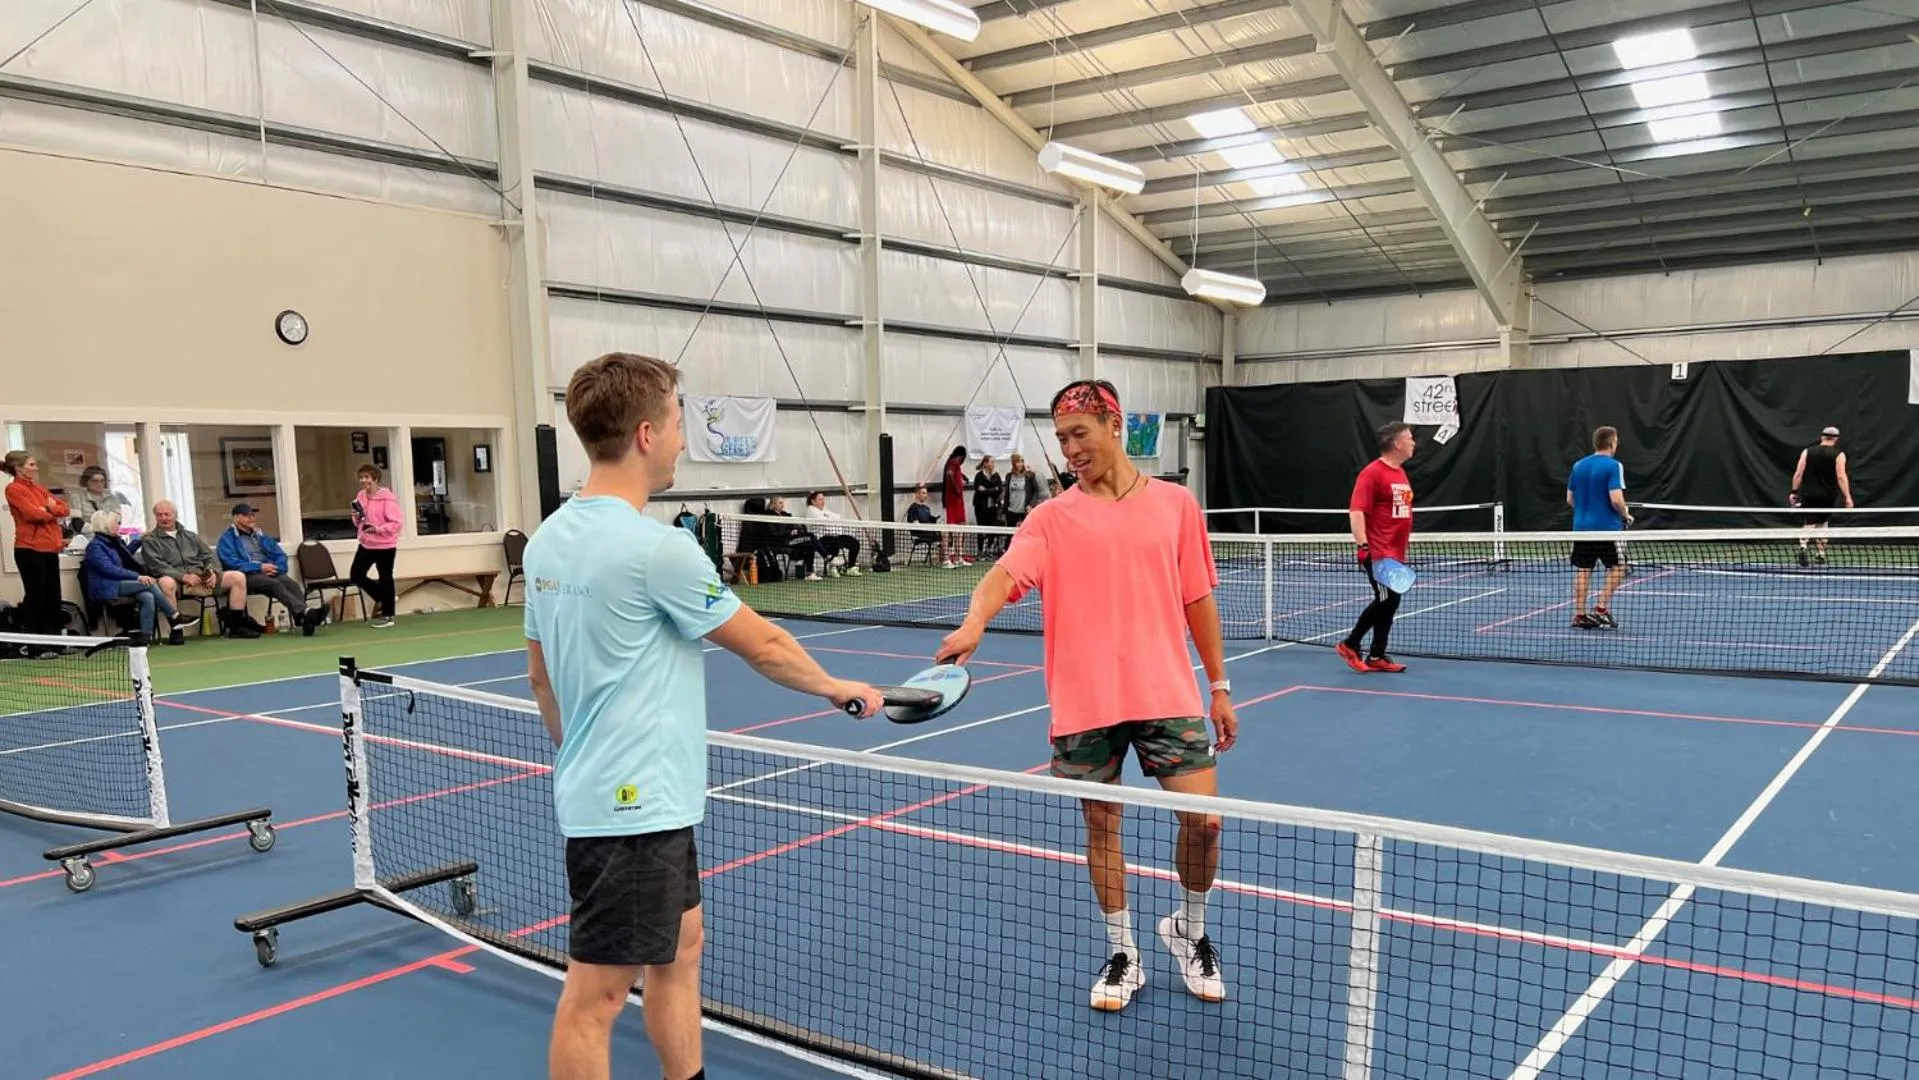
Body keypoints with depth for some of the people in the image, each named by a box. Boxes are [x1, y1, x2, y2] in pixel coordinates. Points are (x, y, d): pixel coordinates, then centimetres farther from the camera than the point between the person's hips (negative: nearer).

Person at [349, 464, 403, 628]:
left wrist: (378, 529, -28)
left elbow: (396, 523, -18)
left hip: (385, 545, -7)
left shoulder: (387, 498, -16)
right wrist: (357, 518, -4)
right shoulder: (360, 496, 7)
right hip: (366, 544, 7)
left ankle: (388, 616, 14)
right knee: (356, 575, 4)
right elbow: (358, 523, 18)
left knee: (385, 578, 3)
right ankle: (381, 598, 26)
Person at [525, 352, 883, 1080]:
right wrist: (836, 687, 8)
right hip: (634, 805, -9)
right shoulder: (656, 547, -20)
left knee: (679, 949, 21)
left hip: (605, 793, 9)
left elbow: (540, 675, 15)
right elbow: (763, 646, -9)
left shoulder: (550, 539, 6)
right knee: (597, 993, 2)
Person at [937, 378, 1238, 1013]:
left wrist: (1219, 686, 10)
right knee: (1101, 826, 9)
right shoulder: (1053, 518, 1)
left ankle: (1189, 931, 27)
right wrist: (974, 622, -37)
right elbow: (1005, 574, -16)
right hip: (1084, 704, 0)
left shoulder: (1176, 504, 5)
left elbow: (1198, 601, 10)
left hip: (1167, 694, 0)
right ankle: (1122, 955, 30)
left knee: (1203, 819, -3)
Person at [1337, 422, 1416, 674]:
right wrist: (1363, 545, -26)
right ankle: (1350, 645, 5)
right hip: (1378, 554, -9)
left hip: (1395, 554, 9)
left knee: (1388, 602, 10)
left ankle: (1376, 657, 17)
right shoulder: (1372, 473, -13)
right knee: (1387, 600, -10)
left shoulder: (1401, 473, 14)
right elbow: (1356, 511, -19)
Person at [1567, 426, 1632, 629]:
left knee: (1583, 570, 8)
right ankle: (1601, 610, 2)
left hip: (1581, 526, 5)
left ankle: (1580, 615, 7)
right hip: (1606, 527, -5)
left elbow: (1570, 498, 12)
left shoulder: (1578, 465, 7)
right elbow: (1616, 499, -19)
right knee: (1617, 567, 9)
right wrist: (1626, 515, -1)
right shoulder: (1613, 466, -11)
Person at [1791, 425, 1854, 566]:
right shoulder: (1838, 454, -4)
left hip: (1808, 495, 0)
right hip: (1828, 495, 0)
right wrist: (1848, 497, -12)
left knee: (1809, 524, -4)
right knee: (1822, 523, 17)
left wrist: (1794, 492, 5)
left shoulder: (1807, 452, 1)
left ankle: (1803, 547, -31)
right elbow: (1841, 477, -12)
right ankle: (1821, 554, 23)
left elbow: (1798, 474, -1)